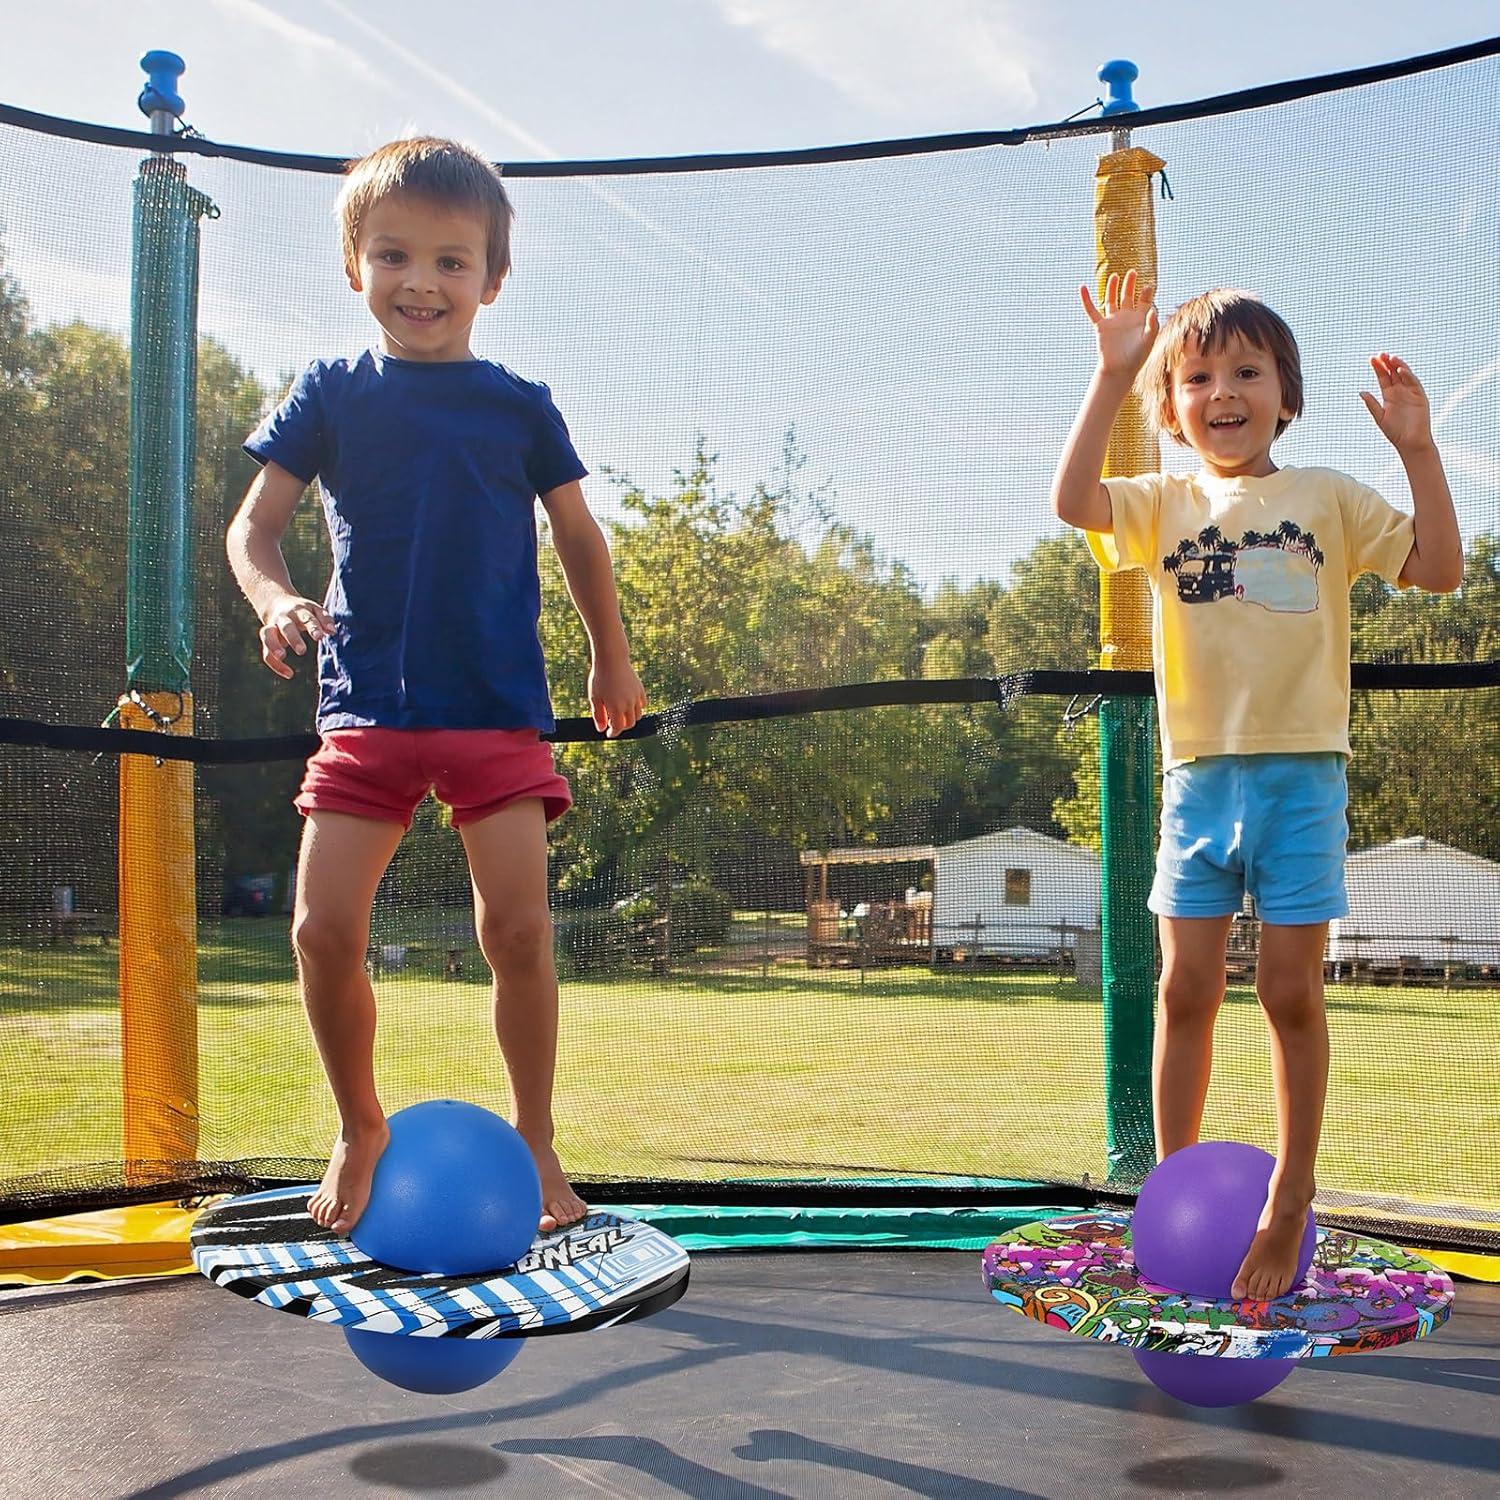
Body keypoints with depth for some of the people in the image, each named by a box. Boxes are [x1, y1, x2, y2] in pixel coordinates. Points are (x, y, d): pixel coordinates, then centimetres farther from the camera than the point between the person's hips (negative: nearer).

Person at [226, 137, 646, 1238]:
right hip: (366, 704, 1)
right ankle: (361, 1126, 18)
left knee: (516, 925, -9)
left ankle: (536, 1141, 10)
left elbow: (580, 537, 17)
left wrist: (613, 658, 20)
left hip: (497, 705, -1)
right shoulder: (331, 395, 7)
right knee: (324, 928, -6)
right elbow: (254, 526, 7)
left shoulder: (519, 407, 6)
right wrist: (275, 601, -14)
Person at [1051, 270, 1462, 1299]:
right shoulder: (1168, 503, 6)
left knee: (1292, 992, 3)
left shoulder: (1328, 497, 4)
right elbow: (1072, 501, -12)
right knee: (1187, 990, 6)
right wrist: (1112, 375, -16)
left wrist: (1416, 448, -10)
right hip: (1200, 777, 1)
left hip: (1301, 772, -1)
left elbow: (1441, 568, -2)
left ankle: (1290, 1203, 18)